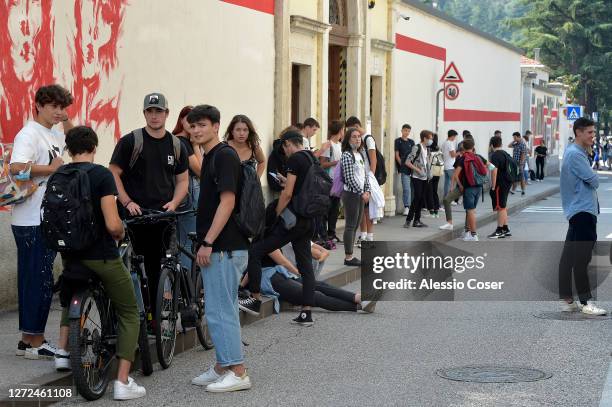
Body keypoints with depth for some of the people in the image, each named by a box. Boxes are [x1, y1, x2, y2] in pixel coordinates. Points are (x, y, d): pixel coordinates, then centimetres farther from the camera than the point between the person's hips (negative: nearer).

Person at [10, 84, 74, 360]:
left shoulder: (53, 134, 15)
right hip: (31, 221, -10)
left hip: (48, 219, 10)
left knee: (34, 280, 13)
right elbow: (17, 167, -28)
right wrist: (51, 168, -18)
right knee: (40, 280, -5)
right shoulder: (29, 134, -13)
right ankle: (35, 342, 2)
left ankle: (29, 340, 21)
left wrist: (66, 120, 17)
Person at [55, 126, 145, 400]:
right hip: (101, 256, -5)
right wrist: (121, 233, 2)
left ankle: (63, 351, 24)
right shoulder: (101, 175, -13)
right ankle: (123, 382, -4)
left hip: (71, 255, 6)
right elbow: (112, 224, -20)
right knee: (129, 314, 8)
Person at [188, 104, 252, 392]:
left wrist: (208, 242, -21)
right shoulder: (210, 158, 16)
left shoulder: (224, 155, -13)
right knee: (220, 309, 14)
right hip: (218, 248, 10)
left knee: (219, 311, -7)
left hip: (224, 248, -10)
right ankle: (223, 367, 21)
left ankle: (237, 372, -3)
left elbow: (227, 201, -21)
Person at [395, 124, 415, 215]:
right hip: (404, 168, -5)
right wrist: (402, 165, -8)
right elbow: (397, 155, -3)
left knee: (412, 188, 5)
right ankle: (406, 207, -4)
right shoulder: (398, 141, 0)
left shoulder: (411, 142, 14)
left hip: (412, 167, 5)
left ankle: (411, 206, 13)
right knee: (406, 188, -9)